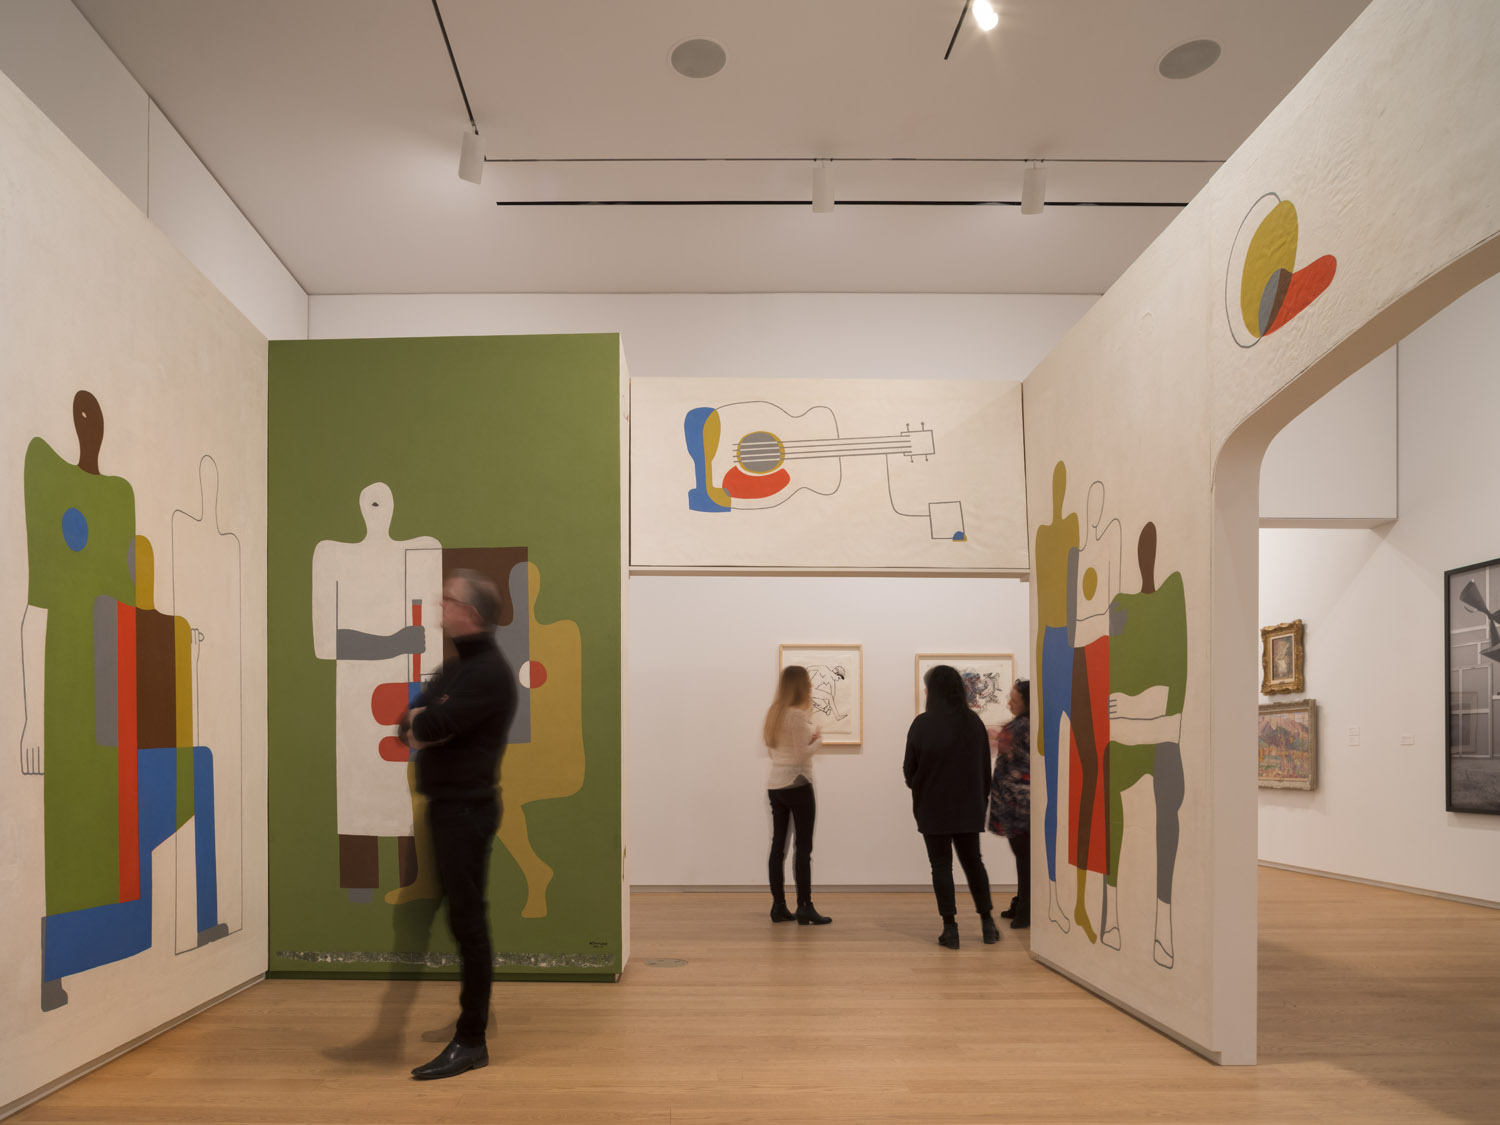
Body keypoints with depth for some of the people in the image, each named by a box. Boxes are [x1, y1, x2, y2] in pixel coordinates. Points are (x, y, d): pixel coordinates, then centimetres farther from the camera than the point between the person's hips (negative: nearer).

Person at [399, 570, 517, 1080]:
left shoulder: (489, 672, -16)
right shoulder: (453, 668, 17)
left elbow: (430, 726, -24)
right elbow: (410, 726, 13)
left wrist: (421, 720, -2)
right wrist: (421, 722, -9)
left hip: (466, 807, -10)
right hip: (443, 804, 10)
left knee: (467, 921, -4)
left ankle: (471, 1041, 3)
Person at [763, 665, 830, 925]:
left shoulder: (775, 714, 11)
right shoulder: (798, 715, -14)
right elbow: (802, 754, -17)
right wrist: (818, 739, 1)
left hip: (775, 784, 8)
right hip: (796, 785, -8)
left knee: (778, 845, 8)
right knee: (803, 847, -3)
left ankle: (778, 906, 12)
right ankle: (804, 908, -1)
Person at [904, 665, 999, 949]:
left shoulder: (923, 724, -13)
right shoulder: (974, 722, -1)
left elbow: (910, 768, -6)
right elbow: (985, 766, 6)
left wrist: (917, 787, 15)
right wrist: (981, 797, 18)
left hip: (933, 807, -3)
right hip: (968, 806, 3)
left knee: (941, 865, 5)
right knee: (972, 861, 16)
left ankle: (950, 928, 5)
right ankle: (987, 924, 19)